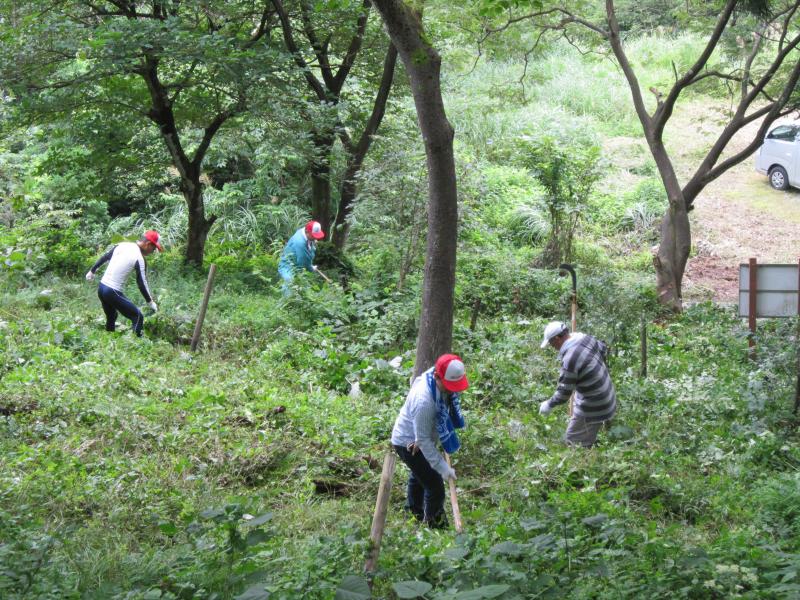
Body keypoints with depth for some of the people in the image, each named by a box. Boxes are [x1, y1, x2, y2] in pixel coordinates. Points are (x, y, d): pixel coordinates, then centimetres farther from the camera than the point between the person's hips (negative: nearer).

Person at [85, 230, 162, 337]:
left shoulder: (122, 245, 7)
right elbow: (142, 283, -12)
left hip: (101, 287, 8)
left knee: (111, 317, 25)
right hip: (113, 292, -8)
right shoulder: (139, 259, -13)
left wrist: (92, 271, 31)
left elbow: (104, 258, 17)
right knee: (138, 317, -3)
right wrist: (150, 302, -1)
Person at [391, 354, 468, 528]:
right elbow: (422, 441, -34)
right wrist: (443, 467, -31)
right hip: (409, 443, -10)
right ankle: (435, 525, 10)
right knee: (435, 486, -9)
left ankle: (415, 511, 56)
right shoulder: (424, 401, -43)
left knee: (419, 475, 32)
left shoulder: (441, 378, -19)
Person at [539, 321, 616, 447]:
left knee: (572, 440, 1)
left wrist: (549, 405, -4)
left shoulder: (569, 360, -29)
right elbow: (602, 348, 18)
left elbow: (563, 393, -21)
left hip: (593, 408, -9)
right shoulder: (585, 338, -4)